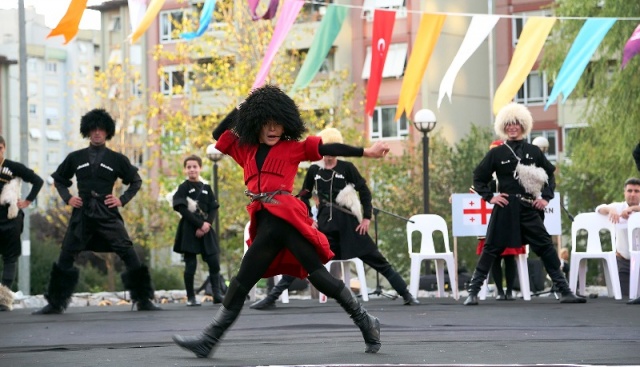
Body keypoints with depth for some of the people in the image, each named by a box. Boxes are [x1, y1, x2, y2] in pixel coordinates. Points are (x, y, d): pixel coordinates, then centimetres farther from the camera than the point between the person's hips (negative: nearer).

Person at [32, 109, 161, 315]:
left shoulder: (116, 159, 5)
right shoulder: (75, 158, 9)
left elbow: (136, 181, 14)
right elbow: (59, 179, 21)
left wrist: (123, 199, 1)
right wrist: (67, 197, 6)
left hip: (107, 213, -1)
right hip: (82, 213, 2)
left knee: (128, 254, -10)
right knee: (65, 257, -1)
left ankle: (143, 300, -4)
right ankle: (55, 303, 7)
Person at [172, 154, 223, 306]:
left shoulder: (206, 188, 12)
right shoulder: (183, 188, 0)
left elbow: (214, 209, 7)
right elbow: (183, 210, -9)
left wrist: (208, 224, -10)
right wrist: (200, 224, -15)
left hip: (206, 230, 4)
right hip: (189, 231, -4)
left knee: (214, 262, -4)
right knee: (190, 264, -3)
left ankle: (217, 294, 0)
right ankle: (190, 297, 3)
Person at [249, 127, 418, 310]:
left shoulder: (347, 168, -2)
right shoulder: (314, 170, 5)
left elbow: (364, 191, 0)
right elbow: (304, 196, 15)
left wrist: (367, 218, -5)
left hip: (348, 224, -2)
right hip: (324, 225, 2)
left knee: (376, 259, 0)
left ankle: (407, 295, 6)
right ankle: (271, 298, -3)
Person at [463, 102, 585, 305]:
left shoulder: (533, 151, 8)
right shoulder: (496, 153, 2)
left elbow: (550, 174, 16)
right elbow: (479, 178, 8)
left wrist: (546, 197, 5)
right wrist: (489, 197, -4)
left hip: (529, 208, 2)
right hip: (505, 208, -2)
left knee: (546, 246, -1)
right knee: (491, 248, 0)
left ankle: (565, 291, 2)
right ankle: (473, 292, 6)